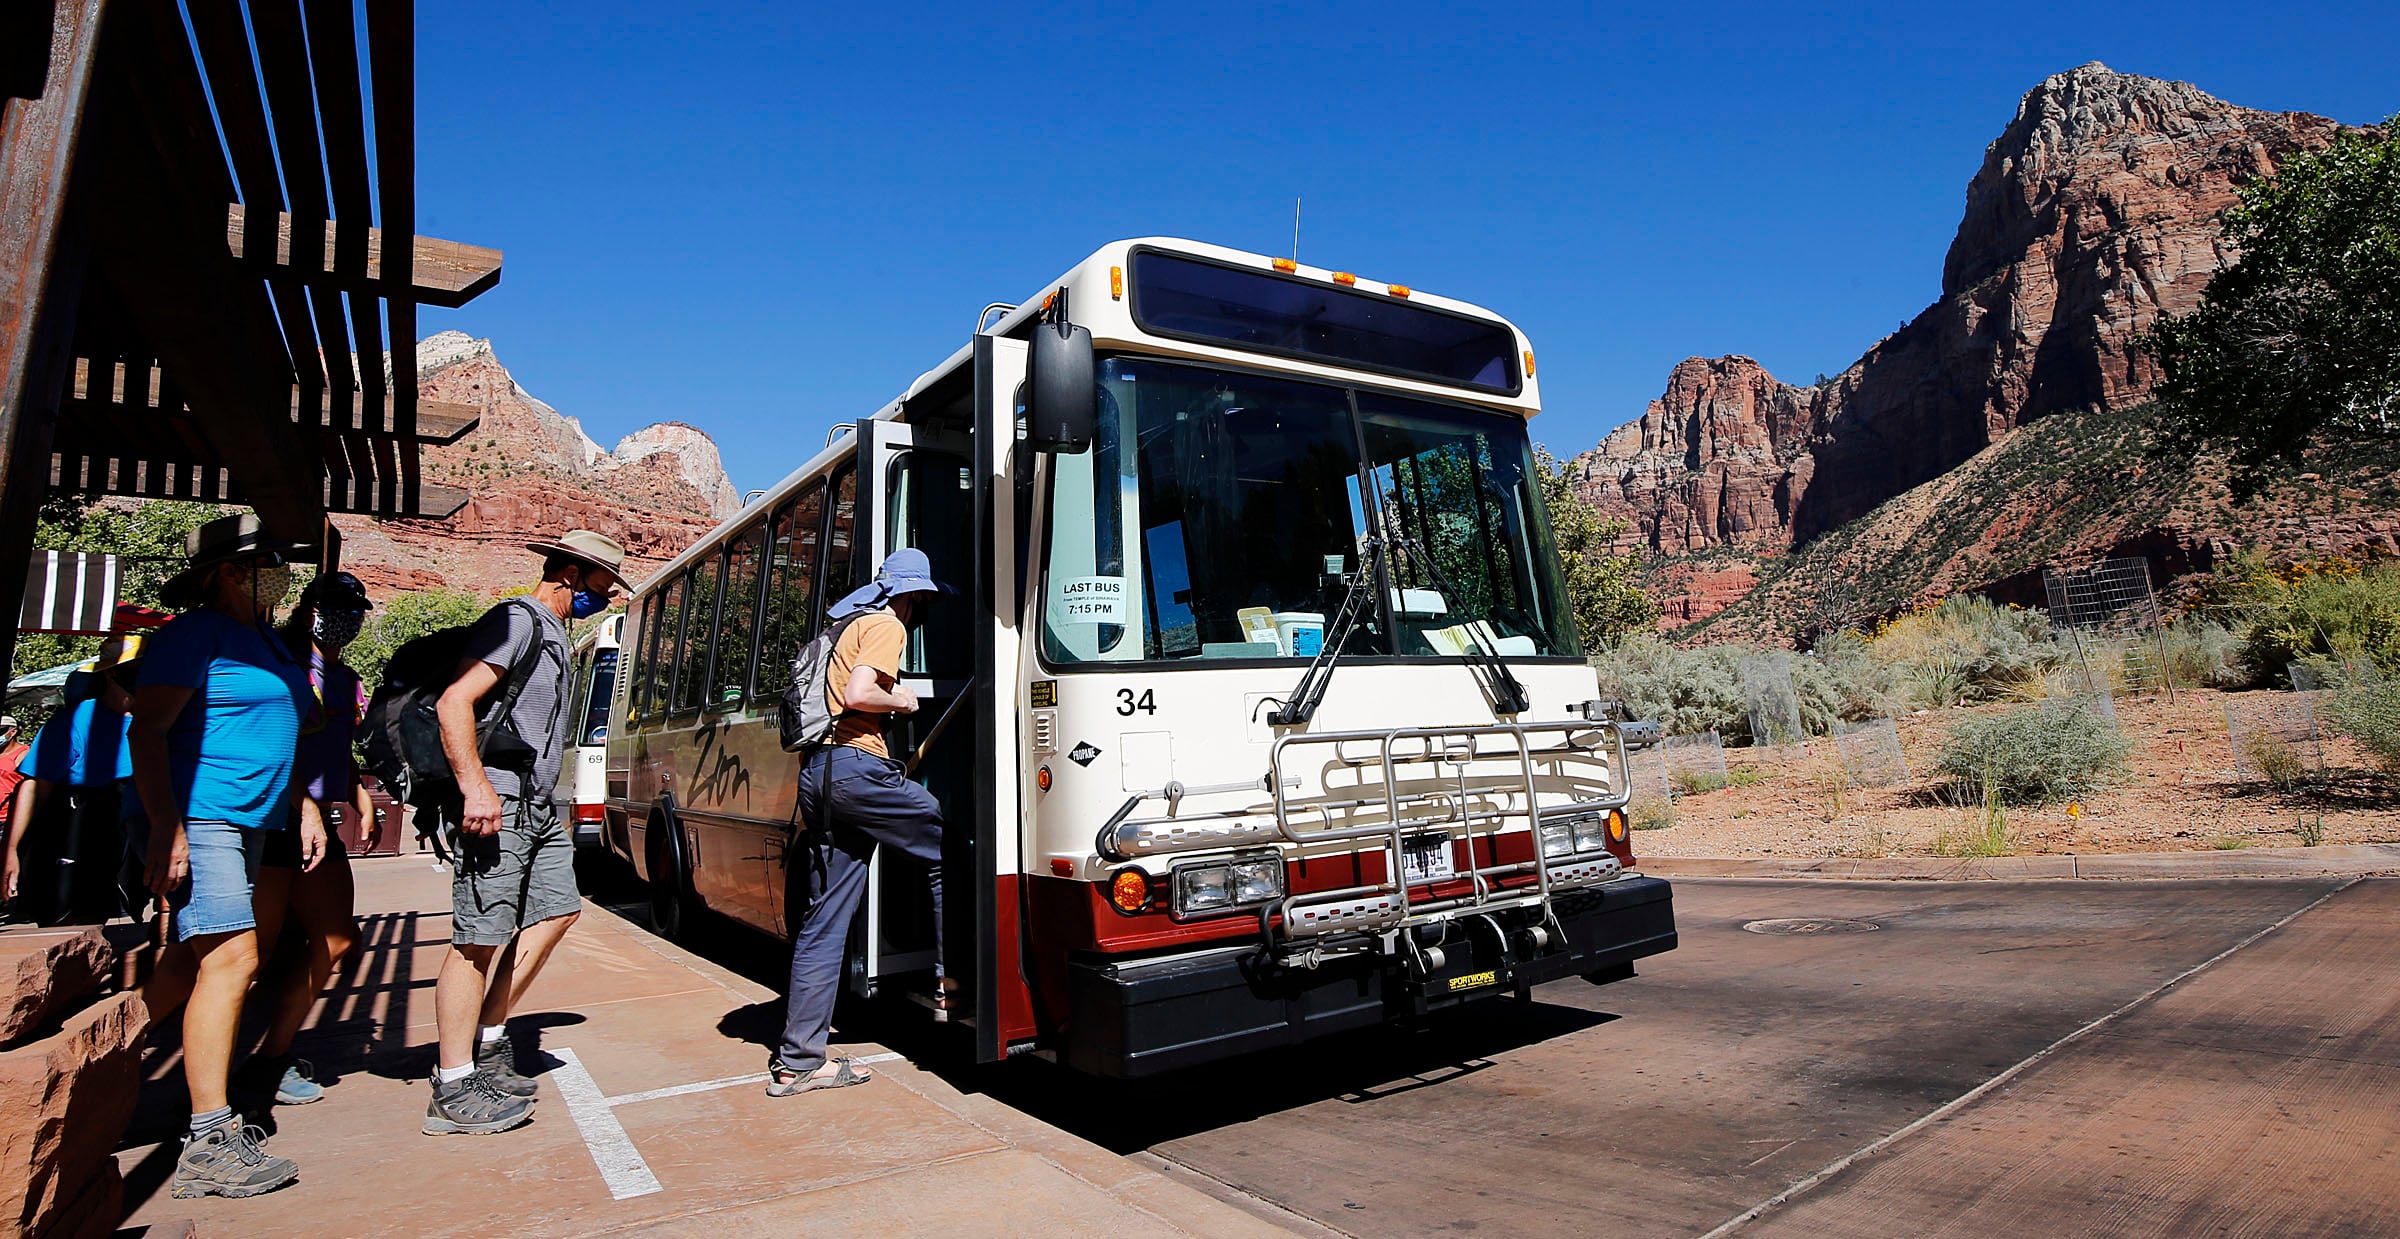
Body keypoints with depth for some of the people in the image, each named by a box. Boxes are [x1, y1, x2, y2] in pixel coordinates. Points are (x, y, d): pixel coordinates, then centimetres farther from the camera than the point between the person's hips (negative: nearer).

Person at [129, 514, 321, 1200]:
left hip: (252, 823, 9)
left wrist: (305, 809, 21)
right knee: (232, 957, -17)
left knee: (208, 963, 12)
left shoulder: (268, 642, 19)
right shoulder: (195, 633, -8)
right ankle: (209, 1144, -16)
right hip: (198, 818, -9)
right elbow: (147, 730, -15)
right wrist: (167, 828, -22)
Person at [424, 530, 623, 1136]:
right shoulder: (518, 621, -10)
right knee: (480, 939, -6)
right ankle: (454, 1091, 2)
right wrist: (475, 787, -27)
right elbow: (453, 703, -20)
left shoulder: (553, 635, 20)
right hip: (498, 799, -10)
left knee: (557, 910, 14)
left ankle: (488, 1042, 24)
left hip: (535, 804, 10)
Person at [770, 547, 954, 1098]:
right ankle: (953, 979, 9)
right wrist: (902, 700, -1)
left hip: (820, 774, 9)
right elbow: (858, 694, -17)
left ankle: (797, 1060, 11)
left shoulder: (854, 626, 26)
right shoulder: (886, 626, -3)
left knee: (824, 920, 8)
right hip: (857, 767, -9)